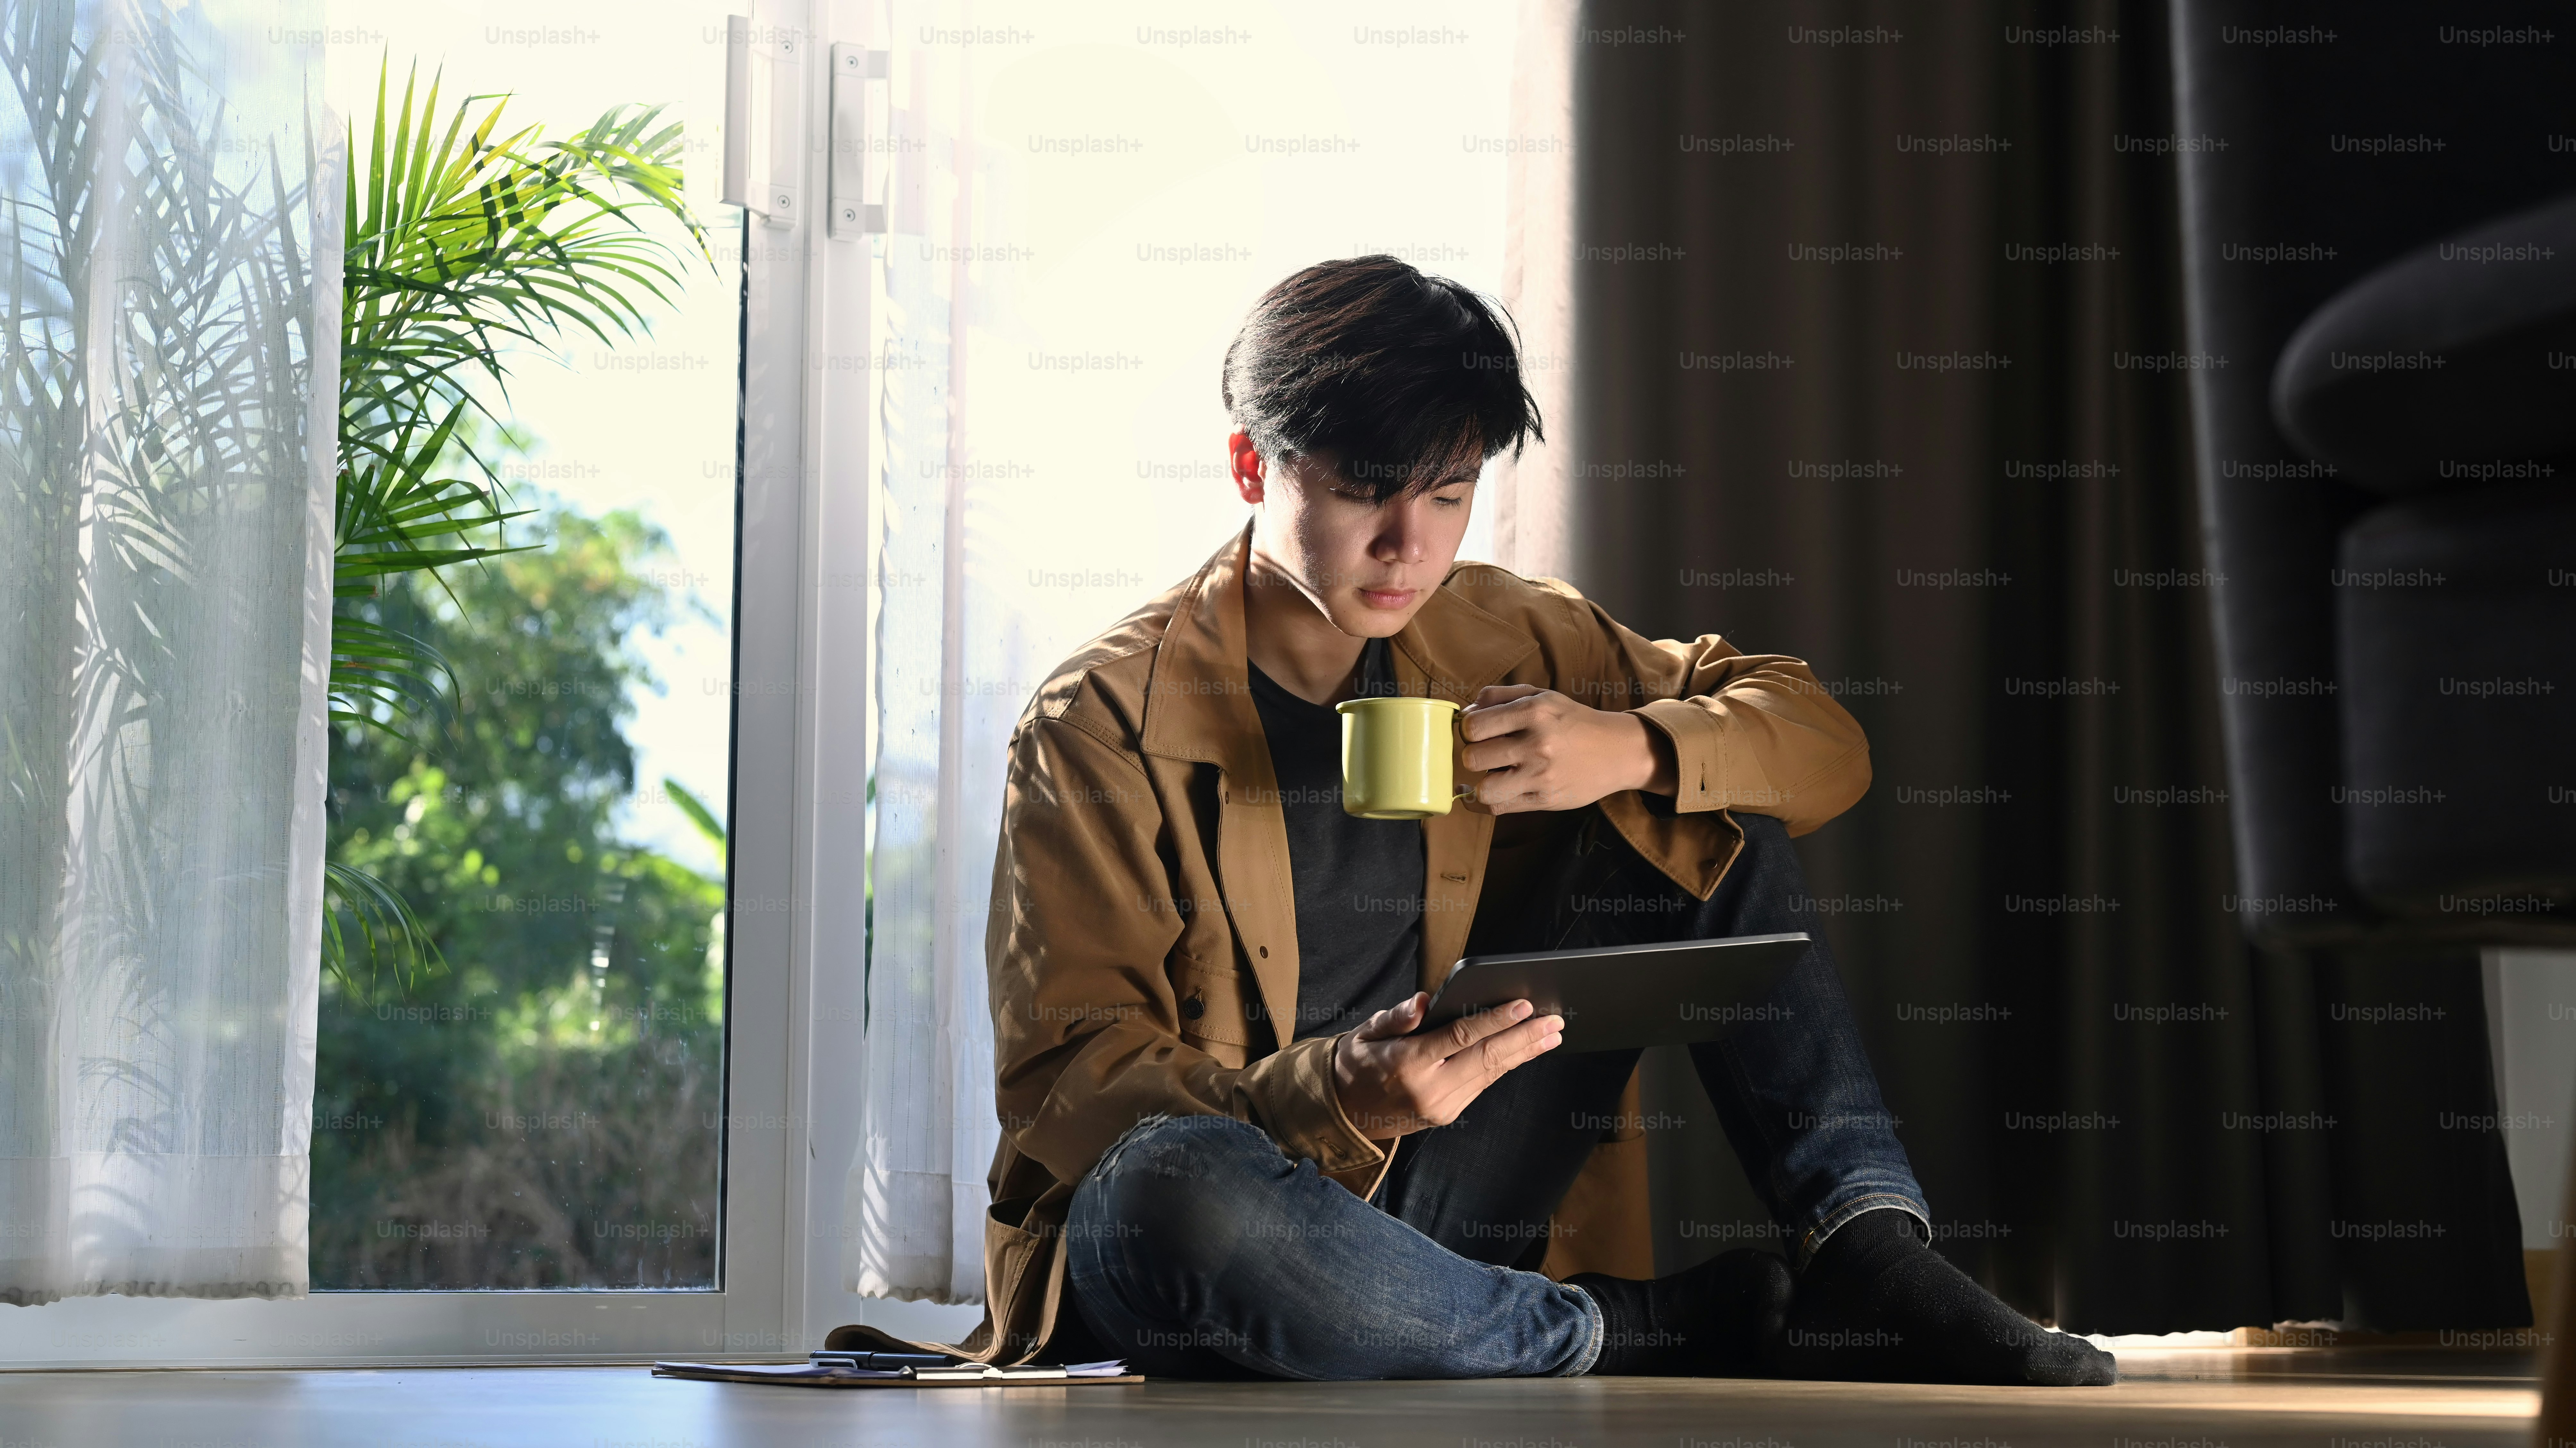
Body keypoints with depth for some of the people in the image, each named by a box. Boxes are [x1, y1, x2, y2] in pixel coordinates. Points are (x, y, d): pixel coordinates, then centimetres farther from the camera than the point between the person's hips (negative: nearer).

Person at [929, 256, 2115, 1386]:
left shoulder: (1499, 638, 5)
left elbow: (1822, 744, 6)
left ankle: (1868, 1256, -13)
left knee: (1704, 815, 0)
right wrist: (1337, 1098, -36)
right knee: (1174, 1185, -43)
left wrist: (1634, 750, -17)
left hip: (1433, 1206, 5)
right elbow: (1066, 1085, -17)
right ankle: (1697, 1326, -24)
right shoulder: (1105, 724, -11)